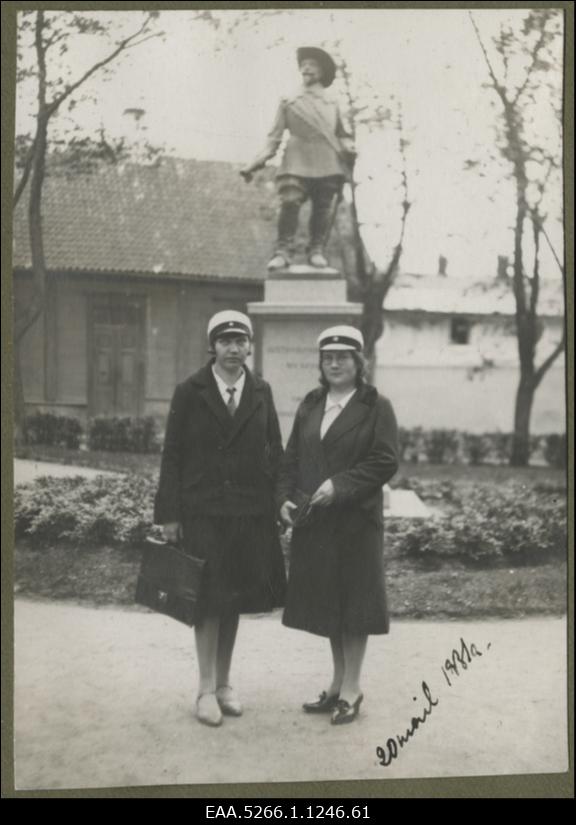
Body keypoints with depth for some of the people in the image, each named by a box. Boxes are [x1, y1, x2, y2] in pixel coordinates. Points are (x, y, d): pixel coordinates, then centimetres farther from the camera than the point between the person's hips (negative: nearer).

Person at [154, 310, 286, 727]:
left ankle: (224, 682, 23)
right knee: (208, 599, -1)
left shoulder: (261, 392, 6)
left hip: (249, 514, 3)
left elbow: (274, 451, 8)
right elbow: (172, 455, -1)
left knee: (234, 599, 10)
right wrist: (169, 514, -5)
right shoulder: (190, 392, -1)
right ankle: (207, 688, 9)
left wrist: (279, 502, -1)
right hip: (201, 512, -3)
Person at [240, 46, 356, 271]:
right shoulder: (288, 103, 17)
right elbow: (275, 136, 12)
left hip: (328, 164, 2)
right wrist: (256, 163, 0)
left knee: (324, 208, -6)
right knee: (289, 202, -18)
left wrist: (349, 147, -4)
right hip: (297, 162, -2)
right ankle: (283, 251, -14)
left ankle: (317, 250, 2)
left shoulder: (332, 105, 22)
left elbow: (341, 134, 21)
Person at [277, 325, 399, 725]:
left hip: (356, 520, -5)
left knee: (353, 602, 2)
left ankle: (352, 688, 14)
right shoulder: (310, 405, 12)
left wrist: (340, 485, -19)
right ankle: (338, 683, 26)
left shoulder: (377, 407, -4)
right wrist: (285, 497, -3)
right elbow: (292, 458, 12)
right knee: (327, 602, 12)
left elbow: (386, 462, -11)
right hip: (313, 521, 5)